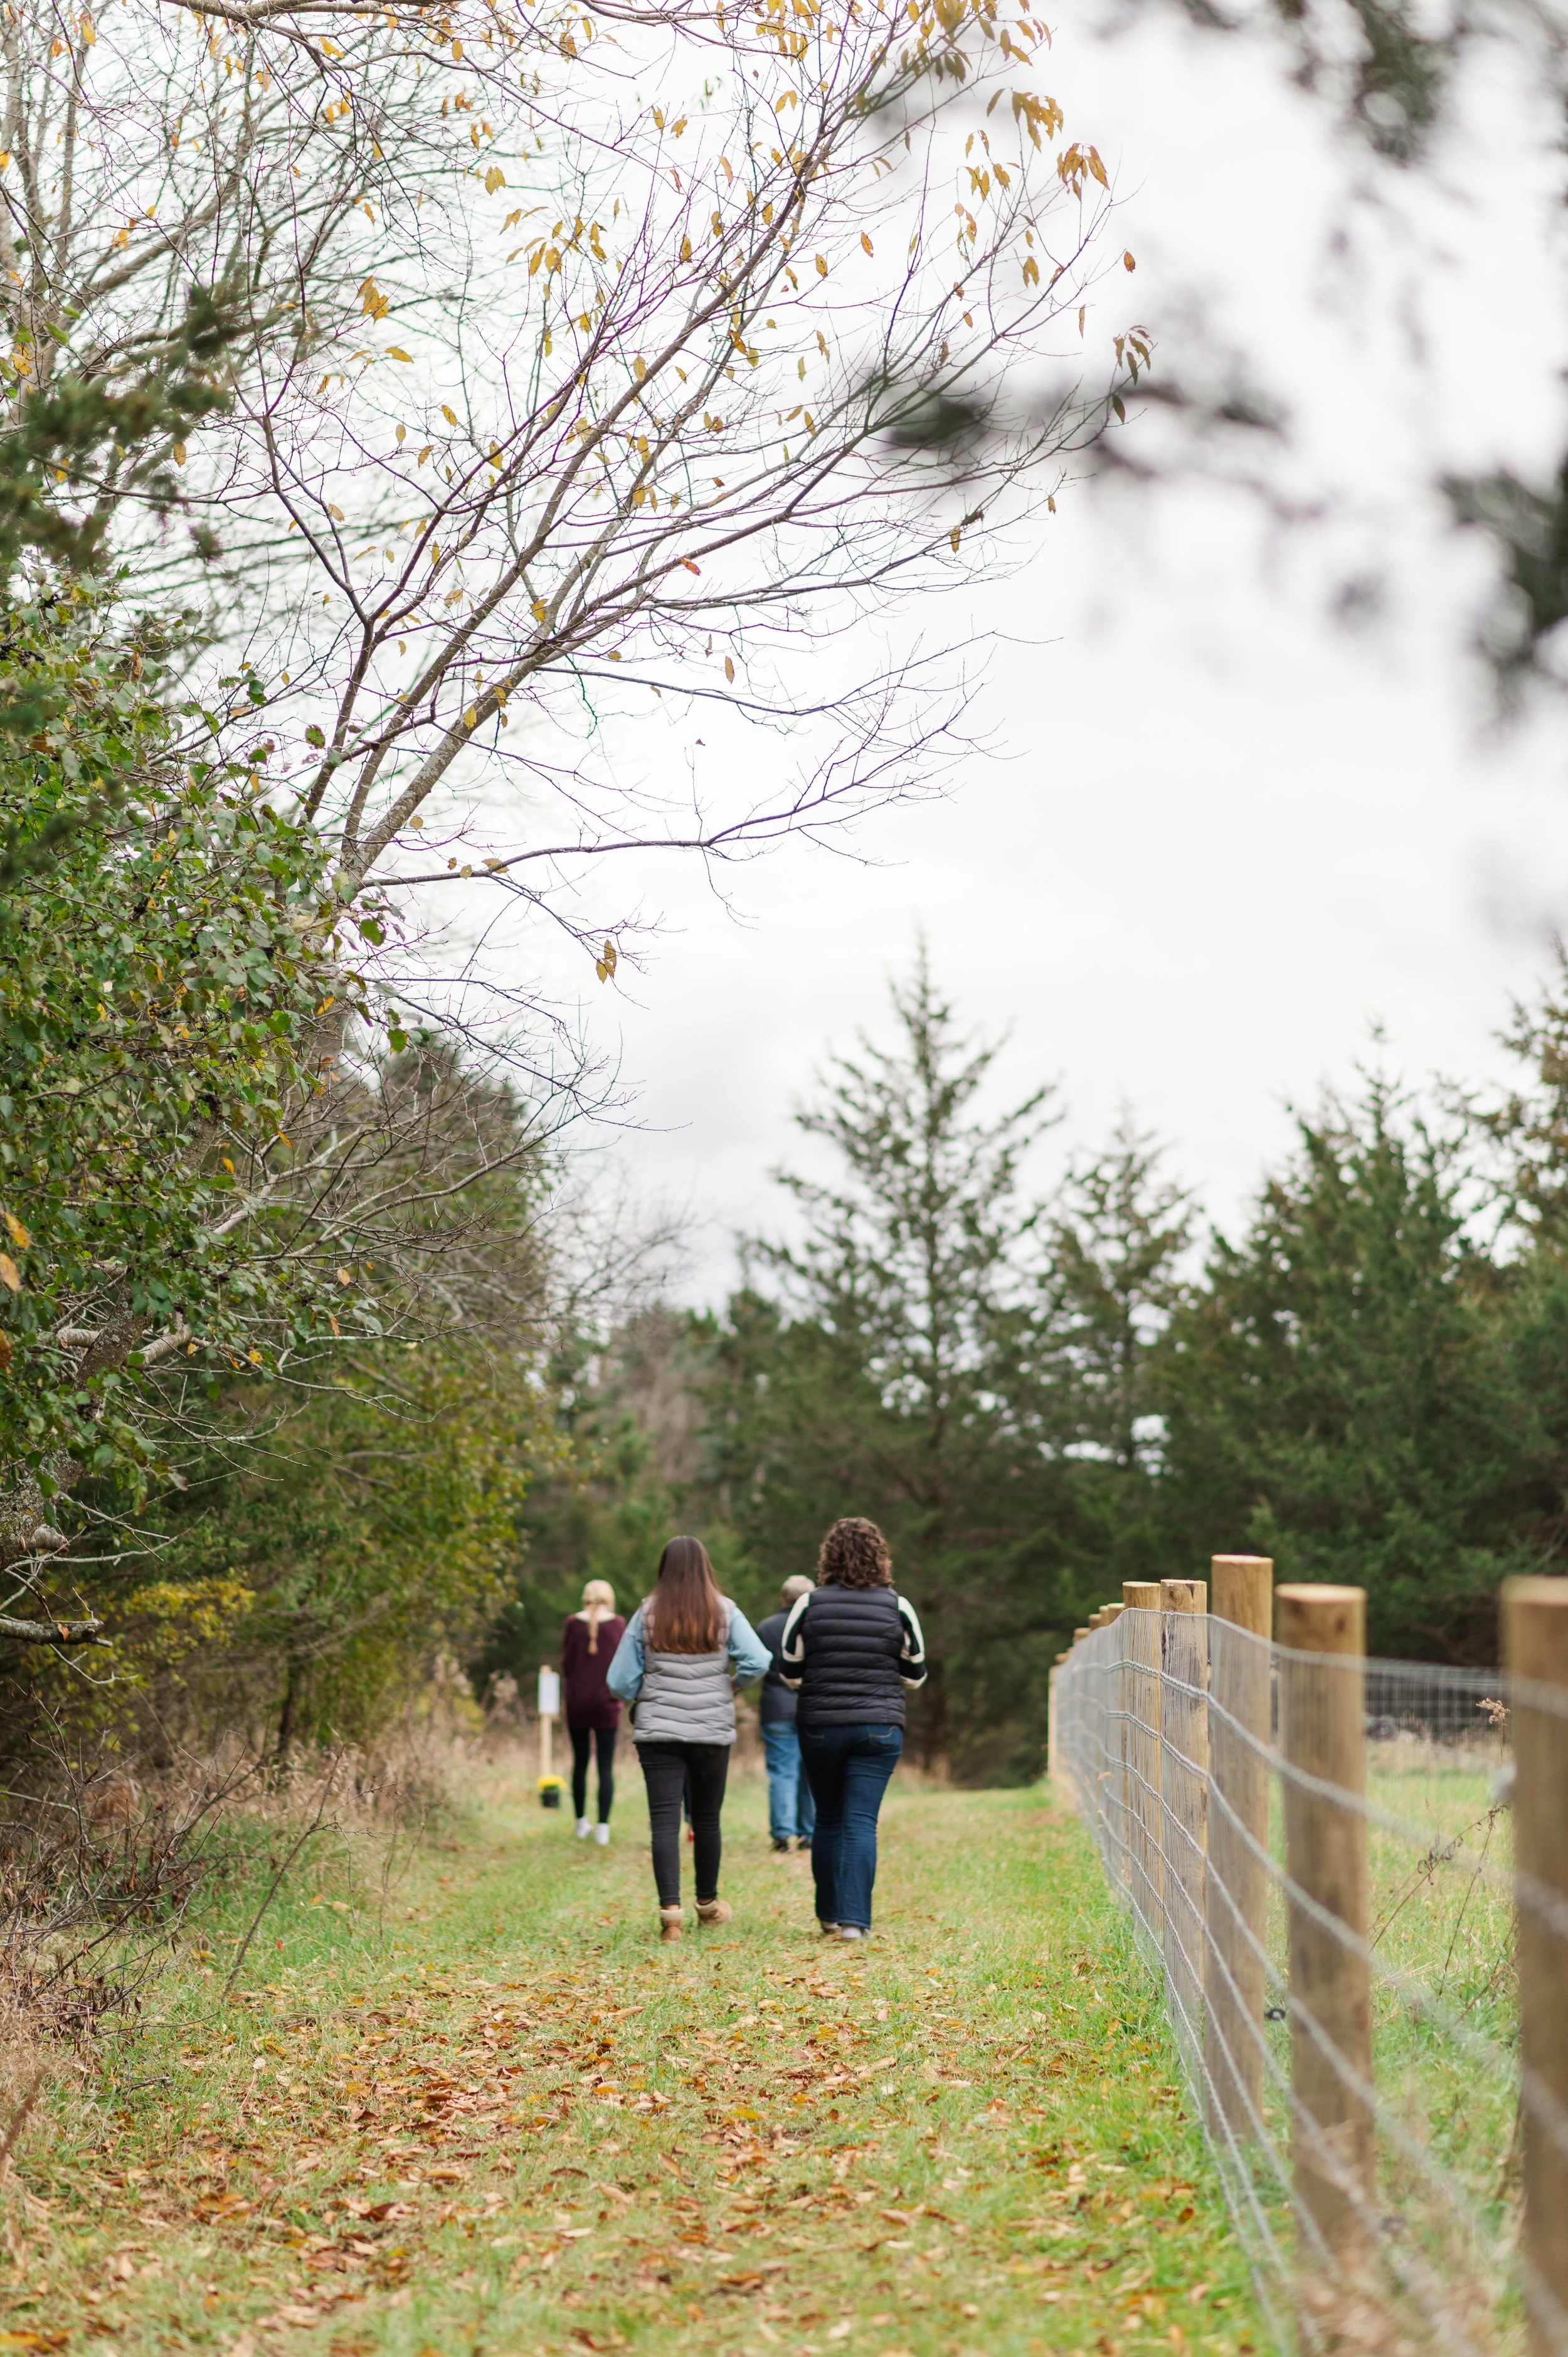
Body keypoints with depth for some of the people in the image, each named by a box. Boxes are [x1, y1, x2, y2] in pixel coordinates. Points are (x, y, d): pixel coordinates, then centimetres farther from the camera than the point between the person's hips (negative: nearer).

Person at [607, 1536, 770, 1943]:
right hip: (712, 1730, 1)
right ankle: (707, 1903, 31)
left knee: (664, 1821, -3)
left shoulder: (646, 1615, 0)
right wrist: (732, 1685, 6)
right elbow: (757, 1662, -13)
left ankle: (670, 1909, -15)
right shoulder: (725, 1612, -1)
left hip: (657, 1730, -1)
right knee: (707, 1819, 15)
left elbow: (621, 1682, -2)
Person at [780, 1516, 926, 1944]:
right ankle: (853, 1920, -10)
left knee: (828, 1820, 14)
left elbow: (790, 1674, 2)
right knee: (861, 1823, -2)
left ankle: (829, 1915, 21)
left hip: (819, 1728, 1)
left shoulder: (809, 1605, -3)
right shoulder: (898, 1607, -2)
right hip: (879, 1728, -1)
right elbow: (916, 1675, 7)